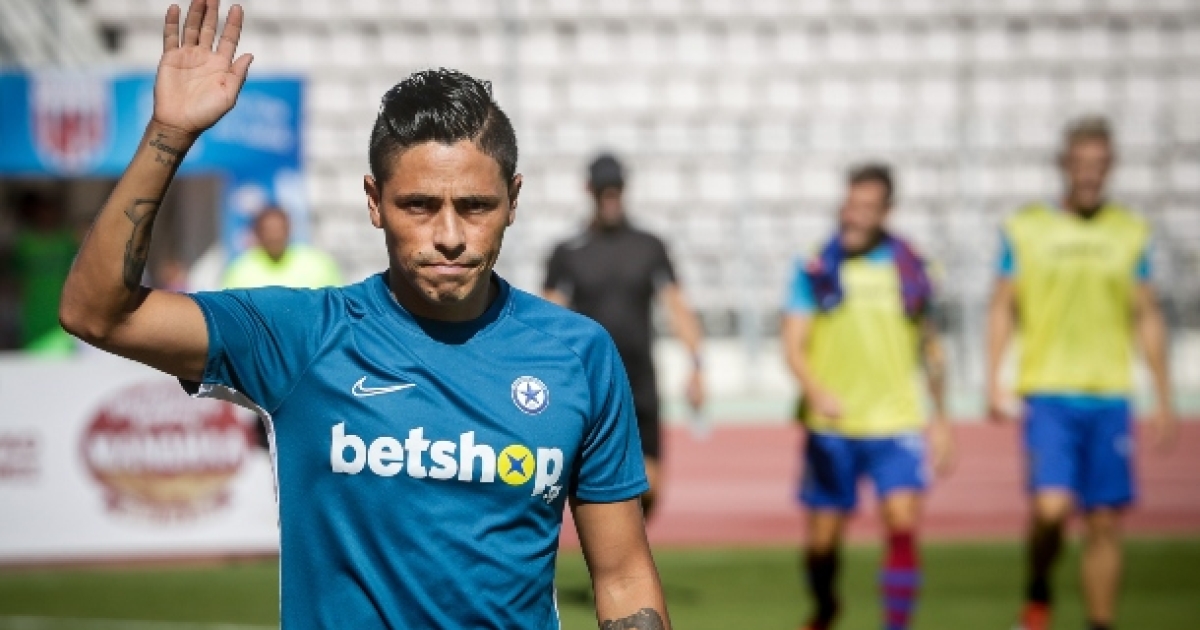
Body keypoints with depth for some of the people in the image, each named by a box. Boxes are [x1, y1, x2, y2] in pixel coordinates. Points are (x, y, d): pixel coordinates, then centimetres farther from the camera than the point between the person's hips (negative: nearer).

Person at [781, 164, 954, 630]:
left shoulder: (909, 268, 4)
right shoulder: (817, 269, -2)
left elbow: (930, 347, 15)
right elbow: (794, 346, -8)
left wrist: (941, 418, 16)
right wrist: (816, 392, -27)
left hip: (896, 422, 0)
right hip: (831, 428, 0)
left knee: (902, 524, -16)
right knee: (823, 537, 8)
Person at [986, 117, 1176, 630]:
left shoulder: (1130, 233, 8)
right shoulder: (1025, 228, 3)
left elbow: (1147, 319, 12)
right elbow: (1002, 308, 6)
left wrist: (1164, 399, 9)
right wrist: (993, 383, -4)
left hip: (1110, 397, 2)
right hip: (1048, 394, -2)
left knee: (1106, 523, 2)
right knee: (1051, 506, -18)